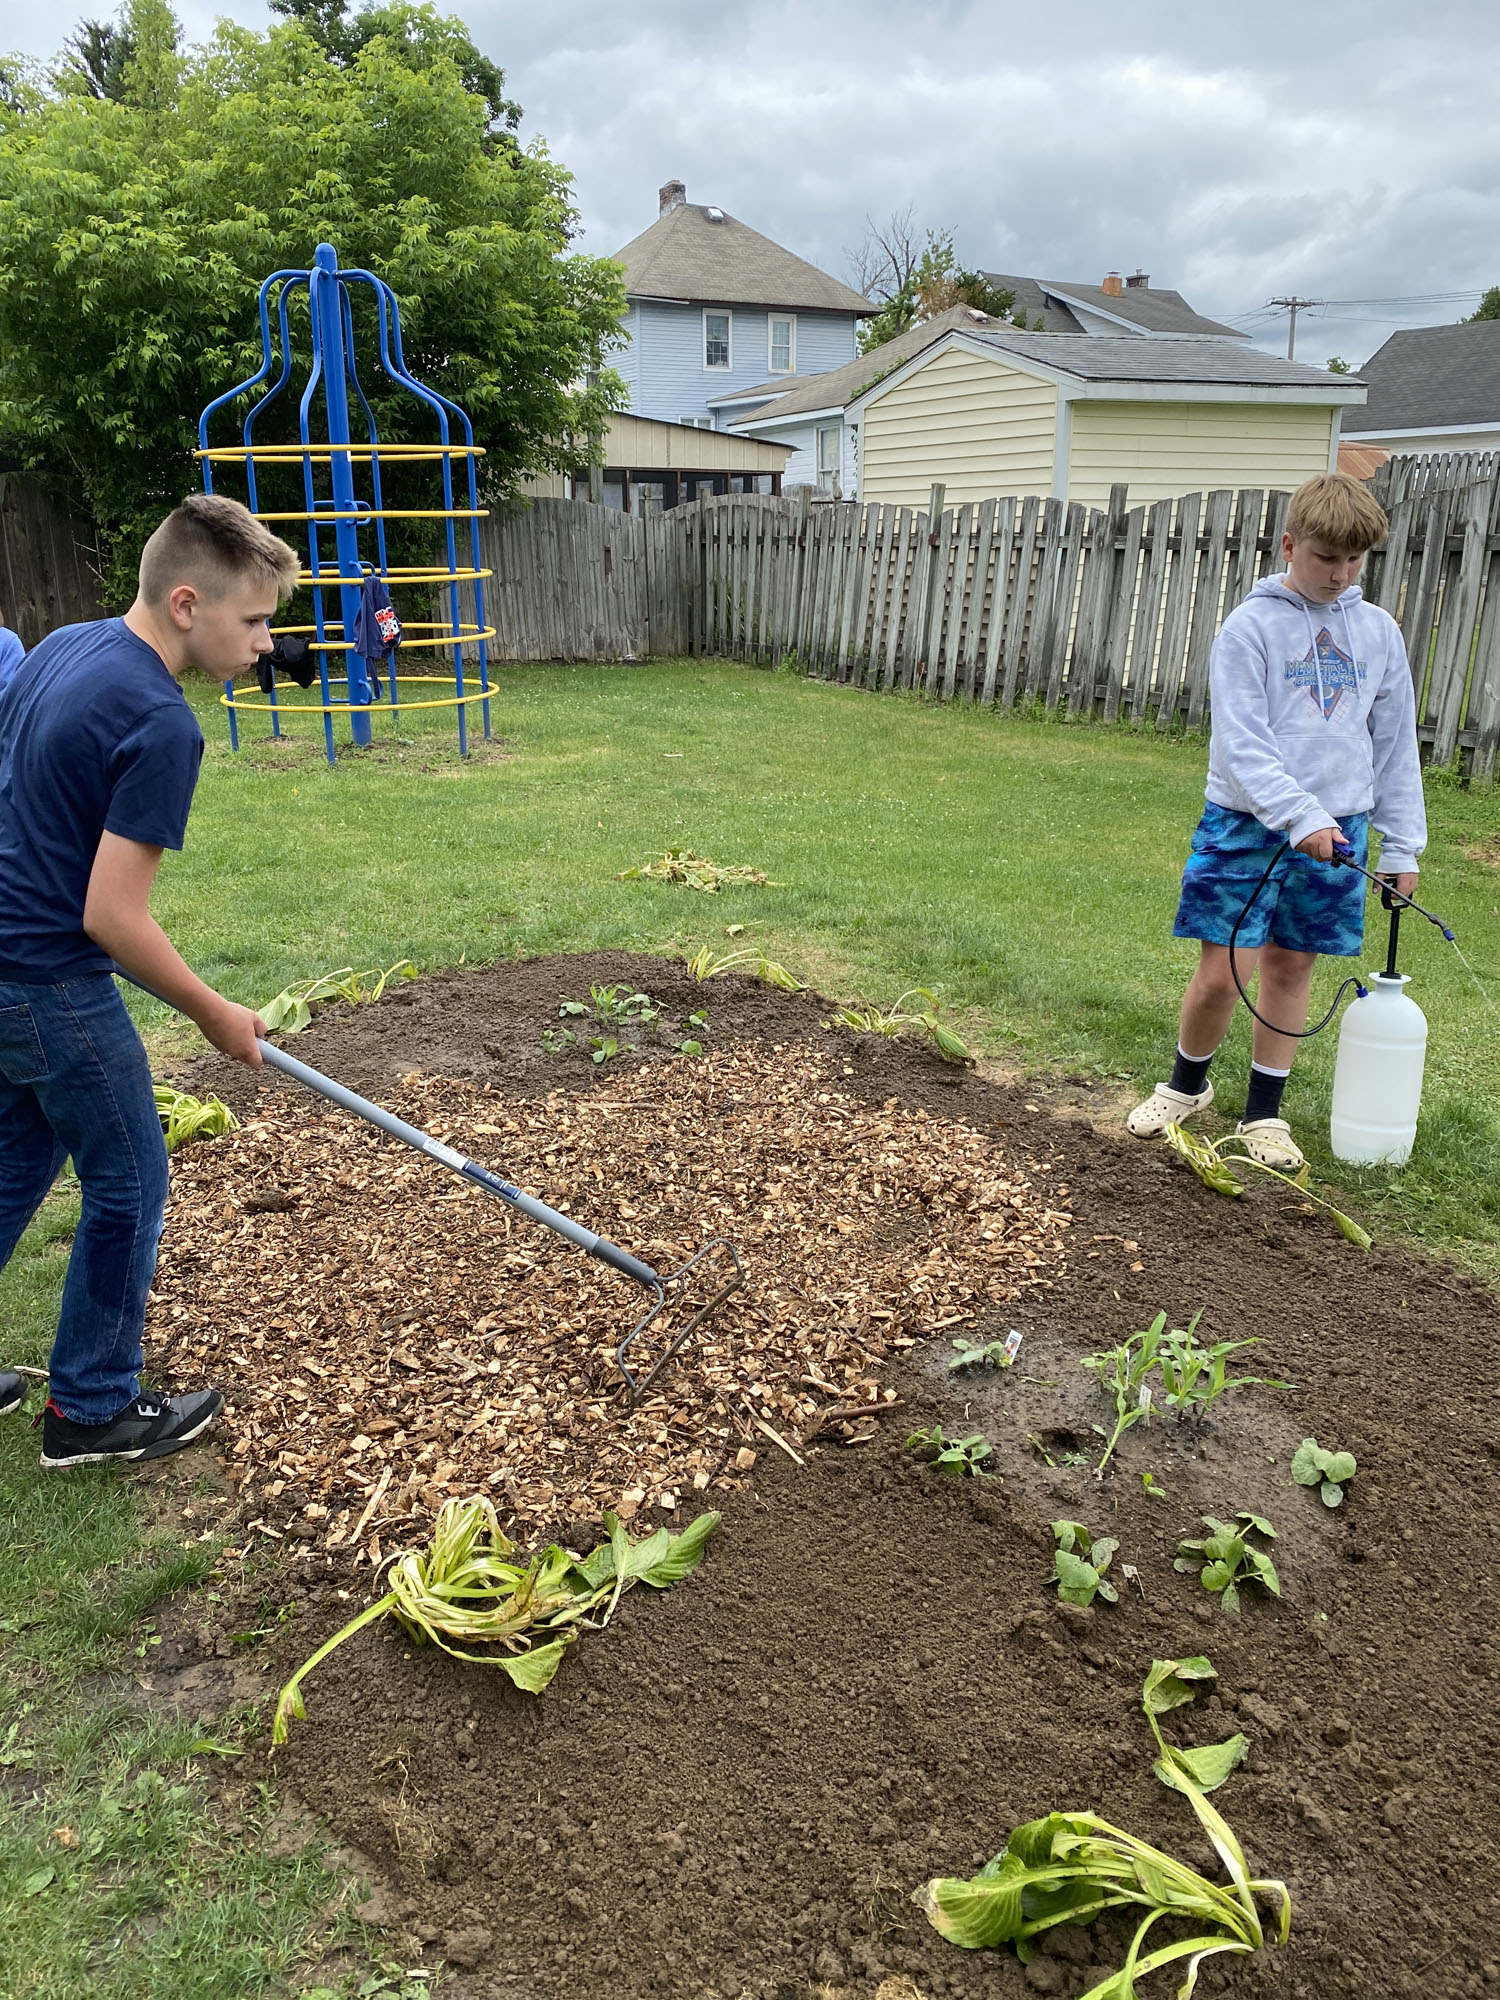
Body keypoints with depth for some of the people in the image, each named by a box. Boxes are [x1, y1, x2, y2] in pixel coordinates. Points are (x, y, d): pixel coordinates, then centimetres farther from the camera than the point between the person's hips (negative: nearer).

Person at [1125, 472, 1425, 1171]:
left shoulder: (1379, 632, 8)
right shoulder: (1251, 627, -5)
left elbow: (1395, 745, 12)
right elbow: (1242, 742, -14)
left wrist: (1402, 846, 9)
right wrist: (1299, 816, -24)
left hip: (1335, 830, 4)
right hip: (1247, 822, -4)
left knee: (1291, 966, 10)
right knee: (1222, 970, -4)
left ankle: (1264, 1113, 22)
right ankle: (1186, 1085, 22)